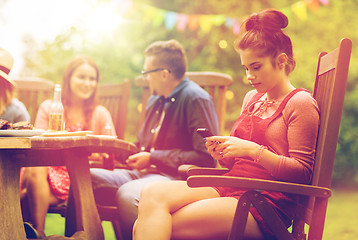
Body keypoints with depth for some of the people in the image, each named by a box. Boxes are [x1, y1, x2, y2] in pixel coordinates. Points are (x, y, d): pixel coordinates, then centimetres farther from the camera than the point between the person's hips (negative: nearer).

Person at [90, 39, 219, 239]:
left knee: (127, 194, -38)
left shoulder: (196, 99, -9)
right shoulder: (156, 100, 21)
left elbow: (206, 157, -18)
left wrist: (153, 159, -13)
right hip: (146, 172, 9)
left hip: (176, 176, -8)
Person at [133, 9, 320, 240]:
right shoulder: (252, 99, 22)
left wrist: (253, 150, -17)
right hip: (230, 188, 7)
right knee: (153, 195, -18)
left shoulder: (300, 102, -1)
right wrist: (223, 153, 3)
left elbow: (302, 171, -9)